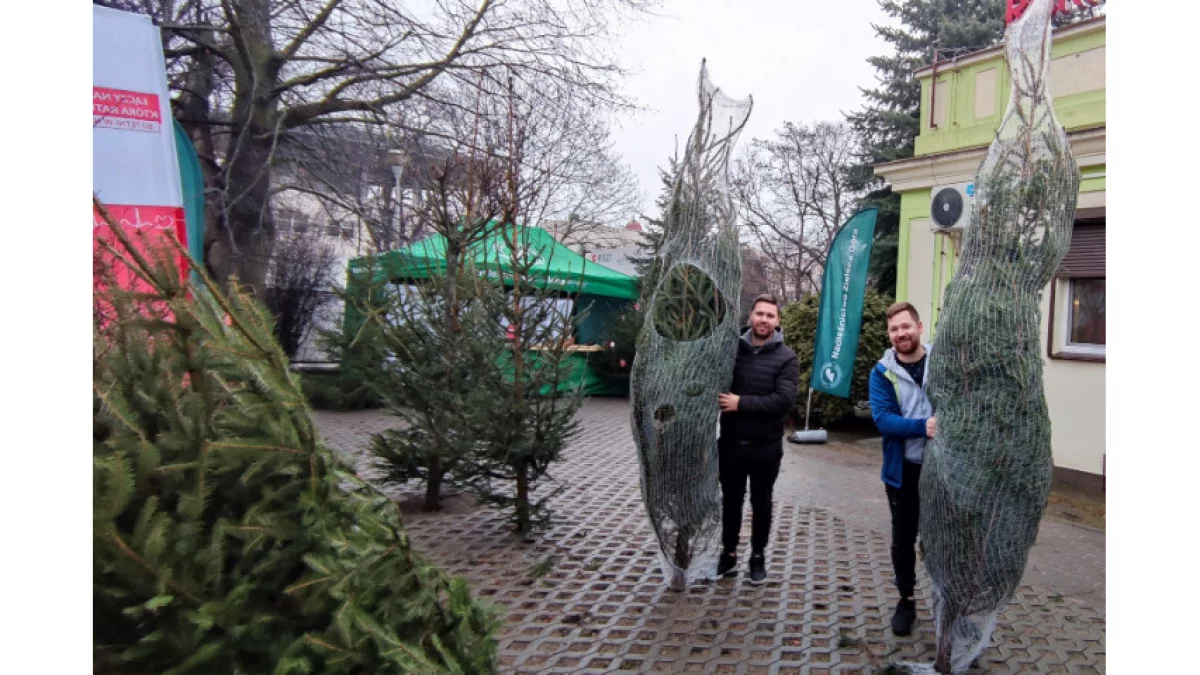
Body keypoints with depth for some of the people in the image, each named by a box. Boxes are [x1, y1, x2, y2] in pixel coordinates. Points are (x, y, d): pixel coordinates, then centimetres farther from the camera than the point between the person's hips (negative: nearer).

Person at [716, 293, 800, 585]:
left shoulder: (786, 357, -7)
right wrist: (724, 402, -14)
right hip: (730, 442, 2)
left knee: (761, 503, 13)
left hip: (765, 445, -2)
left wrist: (741, 403, -22)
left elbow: (784, 400, -18)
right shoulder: (732, 348, -1)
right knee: (730, 500, 15)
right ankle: (728, 553, 31)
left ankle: (758, 556, 31)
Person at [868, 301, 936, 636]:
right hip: (903, 469, 0)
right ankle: (906, 601, 30)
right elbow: (883, 419, -16)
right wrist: (922, 427, -31)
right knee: (903, 539, 13)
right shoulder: (882, 372, -6)